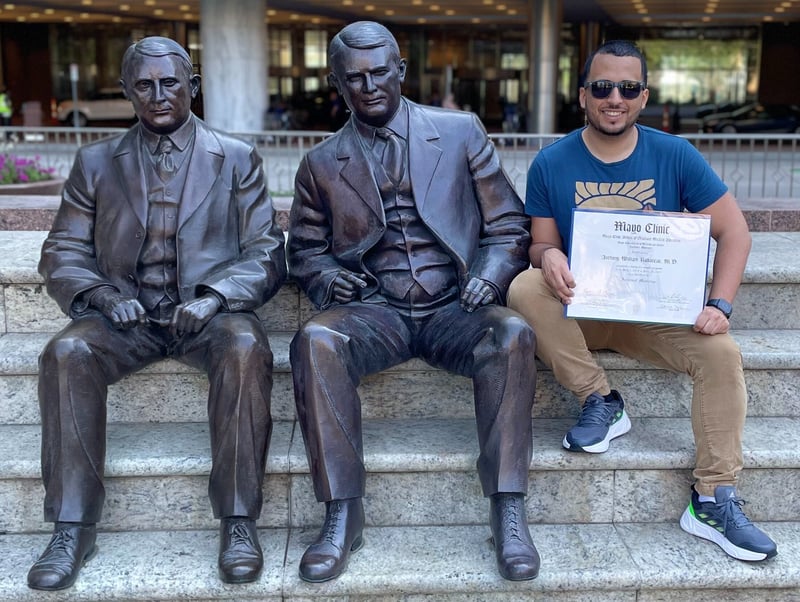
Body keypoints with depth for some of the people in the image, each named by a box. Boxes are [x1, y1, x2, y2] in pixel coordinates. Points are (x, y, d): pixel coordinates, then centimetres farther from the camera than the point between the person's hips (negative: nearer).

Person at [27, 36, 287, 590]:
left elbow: (266, 253, 3)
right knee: (67, 352, -29)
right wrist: (104, 296, -11)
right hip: (126, 315, 2)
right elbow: (62, 254, 10)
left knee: (246, 349, -34)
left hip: (208, 312, -1)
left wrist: (214, 295, -16)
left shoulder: (237, 159, 9)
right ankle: (73, 528, -20)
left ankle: (239, 521, -24)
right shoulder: (96, 163, 13)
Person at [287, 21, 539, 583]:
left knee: (513, 335, -33)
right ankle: (342, 514, -23)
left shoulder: (462, 132, 8)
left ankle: (509, 513, -25)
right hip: (374, 310, 1)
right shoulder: (321, 163, 12)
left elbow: (508, 226, 9)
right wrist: (328, 278, -5)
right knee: (315, 340, -31)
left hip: (455, 307, 0)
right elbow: (305, 250, 19)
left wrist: (489, 274, -12)